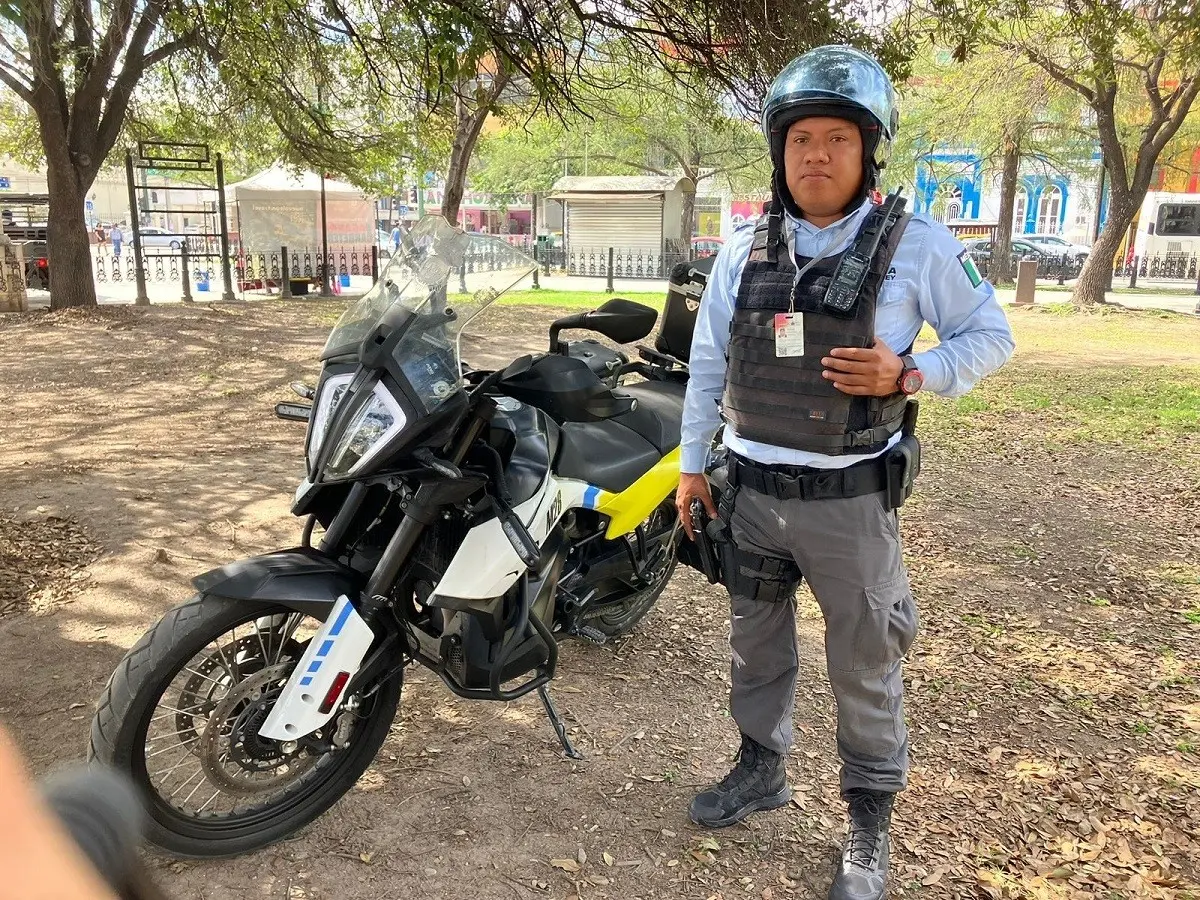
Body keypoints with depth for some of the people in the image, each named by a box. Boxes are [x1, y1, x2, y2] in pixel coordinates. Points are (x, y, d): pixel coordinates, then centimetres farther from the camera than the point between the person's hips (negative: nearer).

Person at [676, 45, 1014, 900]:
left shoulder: (917, 245, -8)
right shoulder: (742, 251, 3)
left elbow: (992, 335, 1)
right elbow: (707, 365, 9)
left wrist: (910, 373, -18)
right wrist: (691, 464, 11)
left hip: (851, 498, -3)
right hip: (753, 488, 4)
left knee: (865, 665, 9)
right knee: (757, 645, 19)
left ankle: (871, 819, 29)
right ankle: (761, 768, 41)